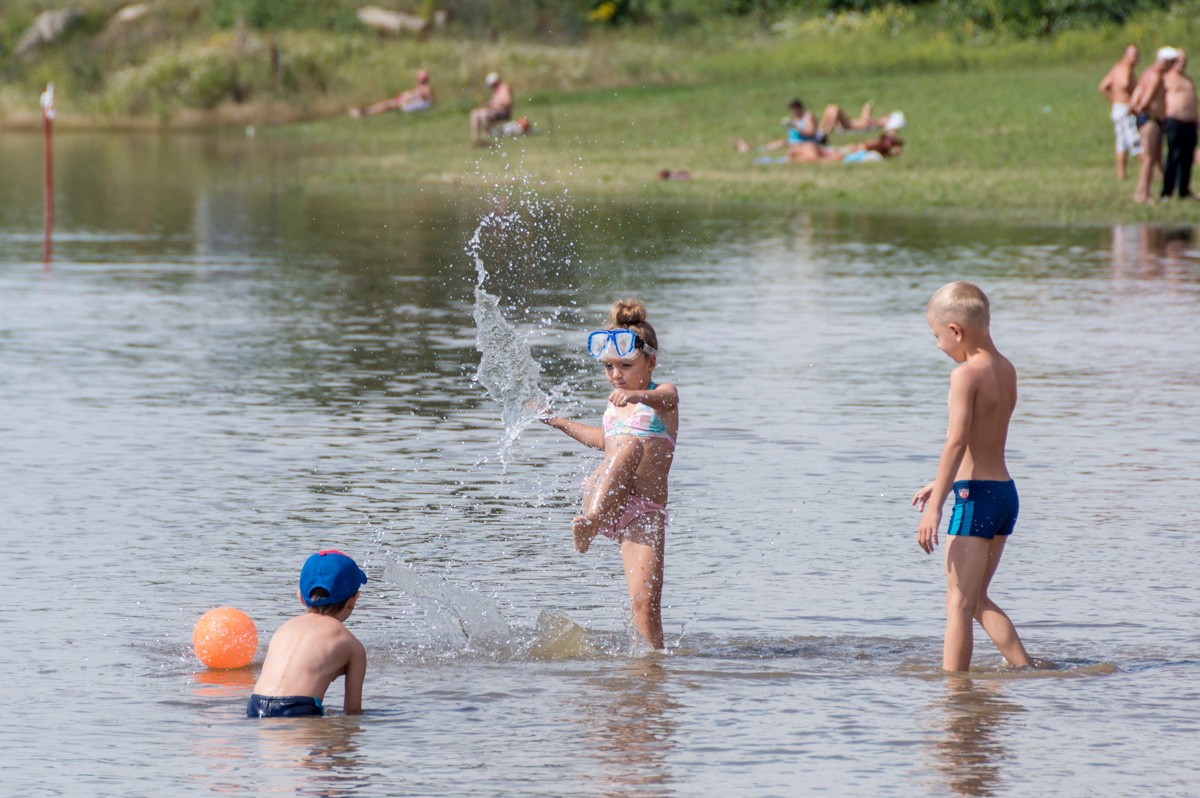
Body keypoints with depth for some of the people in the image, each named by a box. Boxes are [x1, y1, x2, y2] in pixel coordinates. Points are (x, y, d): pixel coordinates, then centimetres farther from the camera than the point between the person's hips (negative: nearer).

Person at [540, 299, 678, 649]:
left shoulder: (665, 395, 3)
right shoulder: (616, 403, 21)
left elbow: (661, 398, -24)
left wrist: (638, 395, -48)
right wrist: (558, 422, 48)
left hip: (645, 512, -2)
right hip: (600, 497, 2)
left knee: (645, 603, -17)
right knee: (631, 447, -32)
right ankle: (590, 520, -54)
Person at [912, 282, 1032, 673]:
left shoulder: (966, 374, -14)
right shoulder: (1006, 369, 12)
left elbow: (957, 442, -22)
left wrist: (934, 506, -23)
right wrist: (942, 483, 28)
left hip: (976, 495, -9)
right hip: (1006, 492, 9)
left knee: (959, 603, -6)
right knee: (978, 600, 20)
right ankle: (1026, 669, 16)